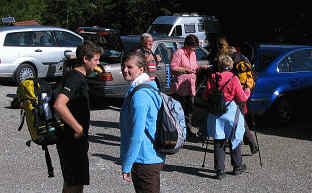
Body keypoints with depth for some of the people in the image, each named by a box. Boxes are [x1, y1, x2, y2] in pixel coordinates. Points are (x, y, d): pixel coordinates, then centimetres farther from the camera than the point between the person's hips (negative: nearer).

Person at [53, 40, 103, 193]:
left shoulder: (79, 77, 14)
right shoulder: (75, 78, -18)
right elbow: (58, 105, -33)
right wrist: (78, 129, -25)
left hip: (77, 140, 10)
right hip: (72, 140, -10)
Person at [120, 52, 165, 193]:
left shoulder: (139, 95, -21)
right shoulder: (151, 88, 11)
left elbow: (136, 135, -23)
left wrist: (126, 166, -18)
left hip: (145, 160, -10)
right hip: (154, 158, 10)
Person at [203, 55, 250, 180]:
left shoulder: (212, 79, -2)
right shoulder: (233, 79, -9)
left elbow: (205, 96, 3)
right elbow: (242, 98, -7)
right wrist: (247, 91, 13)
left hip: (216, 114, 2)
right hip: (231, 113, -2)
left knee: (218, 143, 5)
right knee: (234, 140, 14)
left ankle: (219, 170, 2)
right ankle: (237, 167, 25)